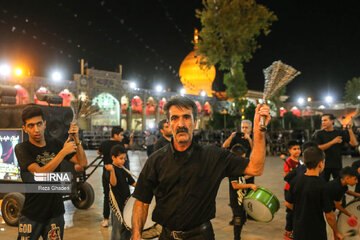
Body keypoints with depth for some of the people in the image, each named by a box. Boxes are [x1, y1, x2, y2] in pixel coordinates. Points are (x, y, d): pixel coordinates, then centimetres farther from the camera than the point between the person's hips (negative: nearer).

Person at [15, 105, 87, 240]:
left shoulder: (55, 145, 4)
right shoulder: (22, 149, -10)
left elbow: (83, 163, 0)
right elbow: (40, 174, -23)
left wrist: (76, 140, -13)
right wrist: (64, 151, -25)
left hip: (55, 213, 3)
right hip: (32, 216, -3)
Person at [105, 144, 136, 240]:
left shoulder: (124, 170, 10)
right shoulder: (112, 169, -14)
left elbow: (133, 183, 16)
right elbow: (113, 183, -31)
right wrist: (112, 171, -48)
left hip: (126, 203, 8)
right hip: (118, 204, -8)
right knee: (118, 230, 0)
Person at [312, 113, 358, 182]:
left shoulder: (340, 133, 3)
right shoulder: (319, 134, 0)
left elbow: (354, 143, -6)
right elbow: (318, 148, -12)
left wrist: (350, 129, -14)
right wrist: (333, 142, -19)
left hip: (337, 165, 1)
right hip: (324, 165, -1)